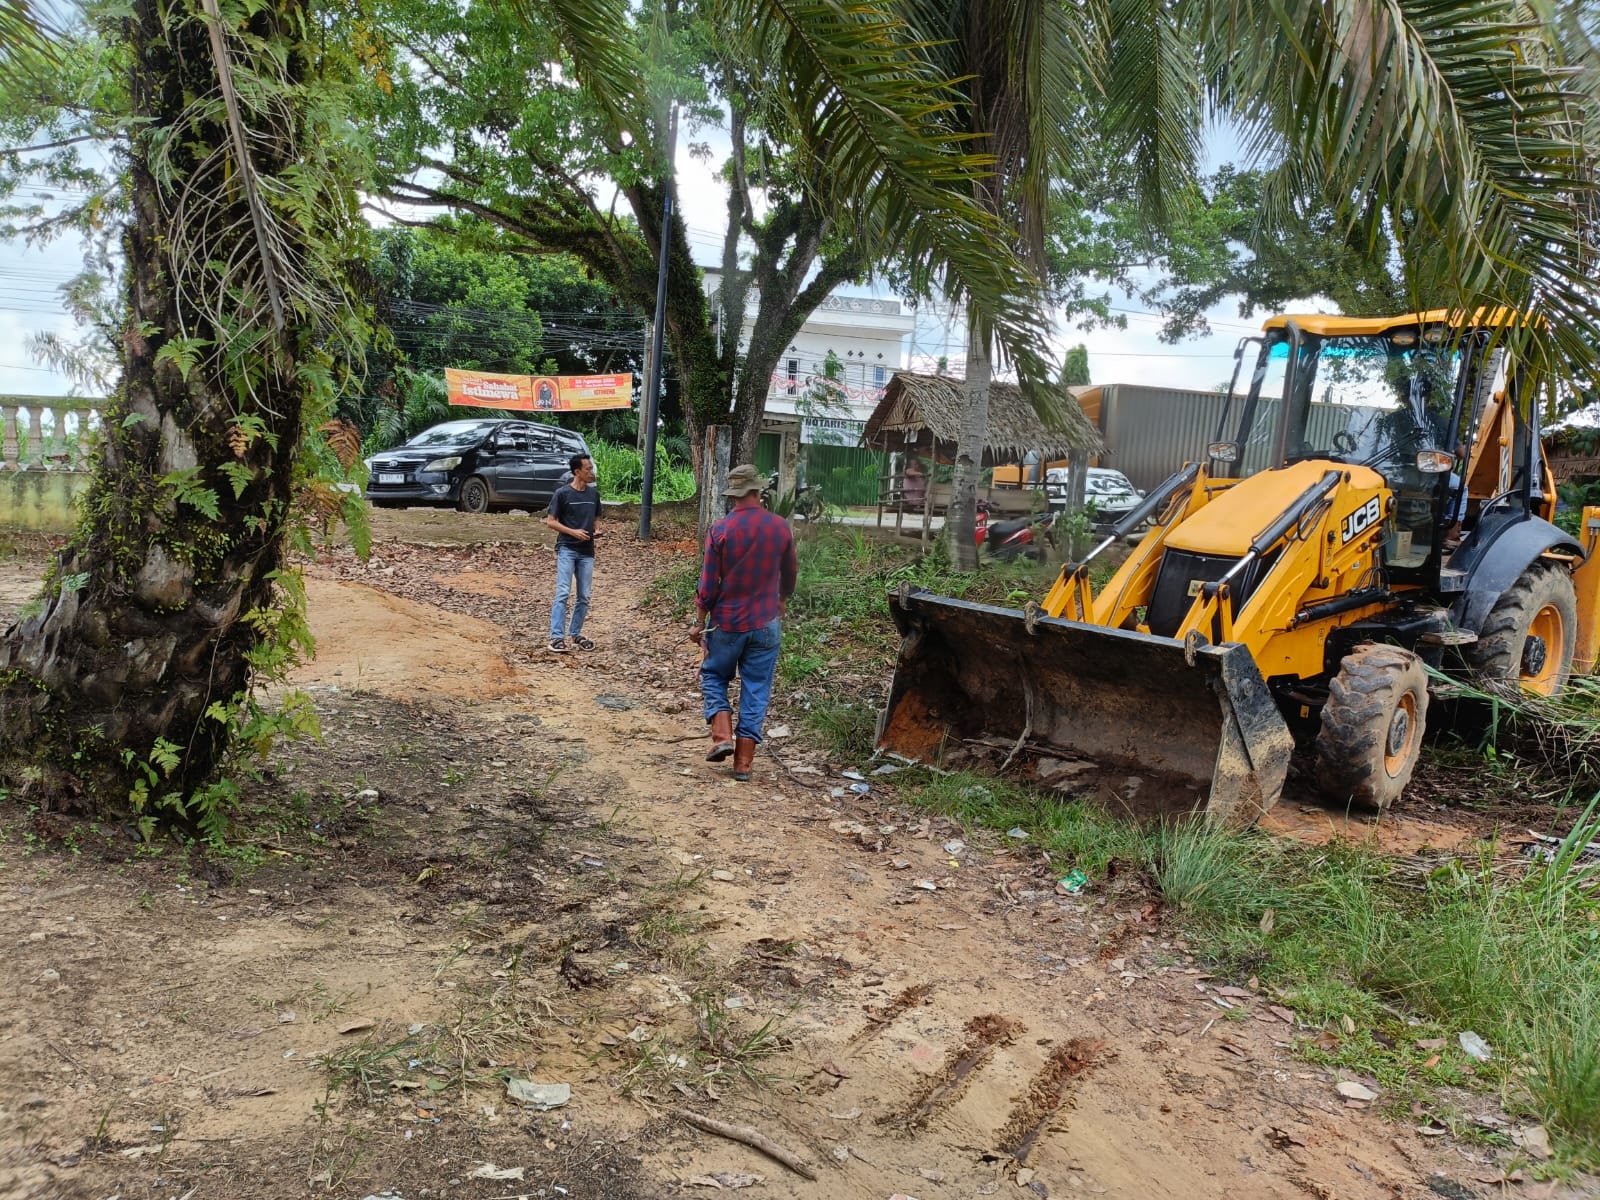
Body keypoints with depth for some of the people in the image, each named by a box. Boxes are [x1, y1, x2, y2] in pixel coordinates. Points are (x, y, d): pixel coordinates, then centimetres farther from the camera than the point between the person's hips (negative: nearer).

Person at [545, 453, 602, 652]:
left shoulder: (594, 493, 8)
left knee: (584, 597, 7)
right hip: (566, 549, -5)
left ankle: (575, 634, 19)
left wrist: (596, 531, -1)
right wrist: (573, 532, -17)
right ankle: (557, 637, -12)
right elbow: (551, 521, -5)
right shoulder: (562, 493, -7)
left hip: (587, 552, 5)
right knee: (563, 593, -12)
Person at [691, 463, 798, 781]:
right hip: (765, 624, 2)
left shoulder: (721, 530, -11)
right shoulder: (780, 527, -2)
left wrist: (699, 622, 2)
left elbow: (709, 583, -9)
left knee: (713, 675, 19)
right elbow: (789, 575, 12)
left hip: (727, 623, -2)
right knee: (756, 690, 7)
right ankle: (743, 763, 7)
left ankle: (722, 736, 1)